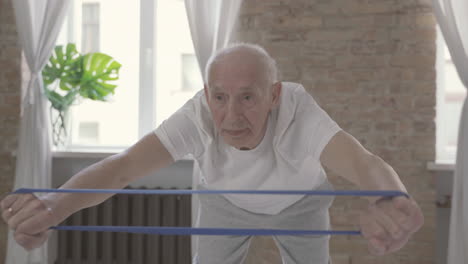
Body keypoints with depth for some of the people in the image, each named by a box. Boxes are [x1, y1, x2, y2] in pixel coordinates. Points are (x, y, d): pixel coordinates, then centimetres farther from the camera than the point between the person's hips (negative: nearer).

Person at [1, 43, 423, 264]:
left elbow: (364, 162, -63)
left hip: (299, 202, -1)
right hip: (228, 202, 1)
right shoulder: (198, 116, -40)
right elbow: (122, 165, -51)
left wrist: (390, 201, -88)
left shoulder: (299, 113, -45)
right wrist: (55, 202, -72)